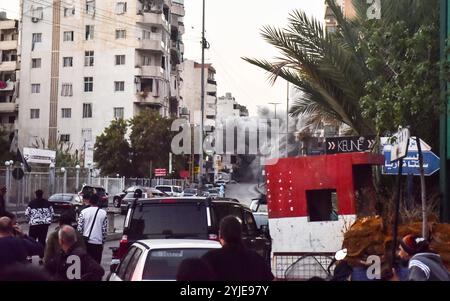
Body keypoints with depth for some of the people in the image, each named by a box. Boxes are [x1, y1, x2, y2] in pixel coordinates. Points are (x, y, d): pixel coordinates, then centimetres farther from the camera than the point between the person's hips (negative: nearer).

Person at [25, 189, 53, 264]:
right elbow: (52, 213, 3)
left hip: (34, 224, -1)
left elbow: (26, 213, -4)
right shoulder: (47, 203, 3)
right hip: (45, 224, 2)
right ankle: (41, 258, 5)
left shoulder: (32, 203, -2)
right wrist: (49, 220, 15)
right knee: (42, 241, 6)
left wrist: (30, 220, 11)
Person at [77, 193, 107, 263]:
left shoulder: (83, 212, -1)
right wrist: (103, 241, 10)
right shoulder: (103, 213, -2)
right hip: (98, 242, -1)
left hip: (86, 242, 1)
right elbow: (104, 230, -1)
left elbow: (79, 228, -2)